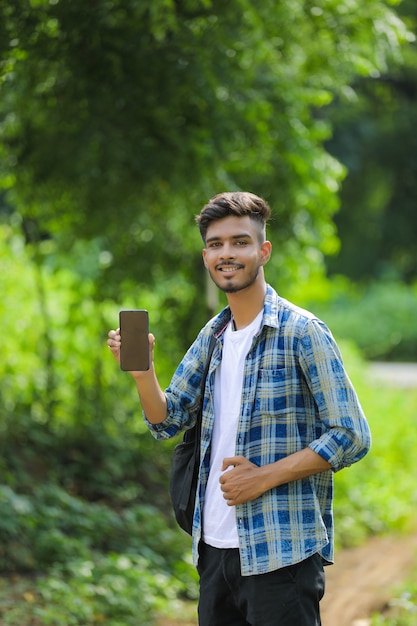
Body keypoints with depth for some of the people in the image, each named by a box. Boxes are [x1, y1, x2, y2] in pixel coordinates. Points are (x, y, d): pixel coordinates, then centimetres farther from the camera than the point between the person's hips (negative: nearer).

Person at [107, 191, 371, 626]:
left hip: (282, 553, -7)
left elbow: (352, 437, -11)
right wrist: (141, 368, -6)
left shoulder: (301, 331, -9)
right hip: (215, 545, 7)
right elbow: (167, 422, 12)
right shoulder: (213, 336, 13)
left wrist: (265, 477, -16)